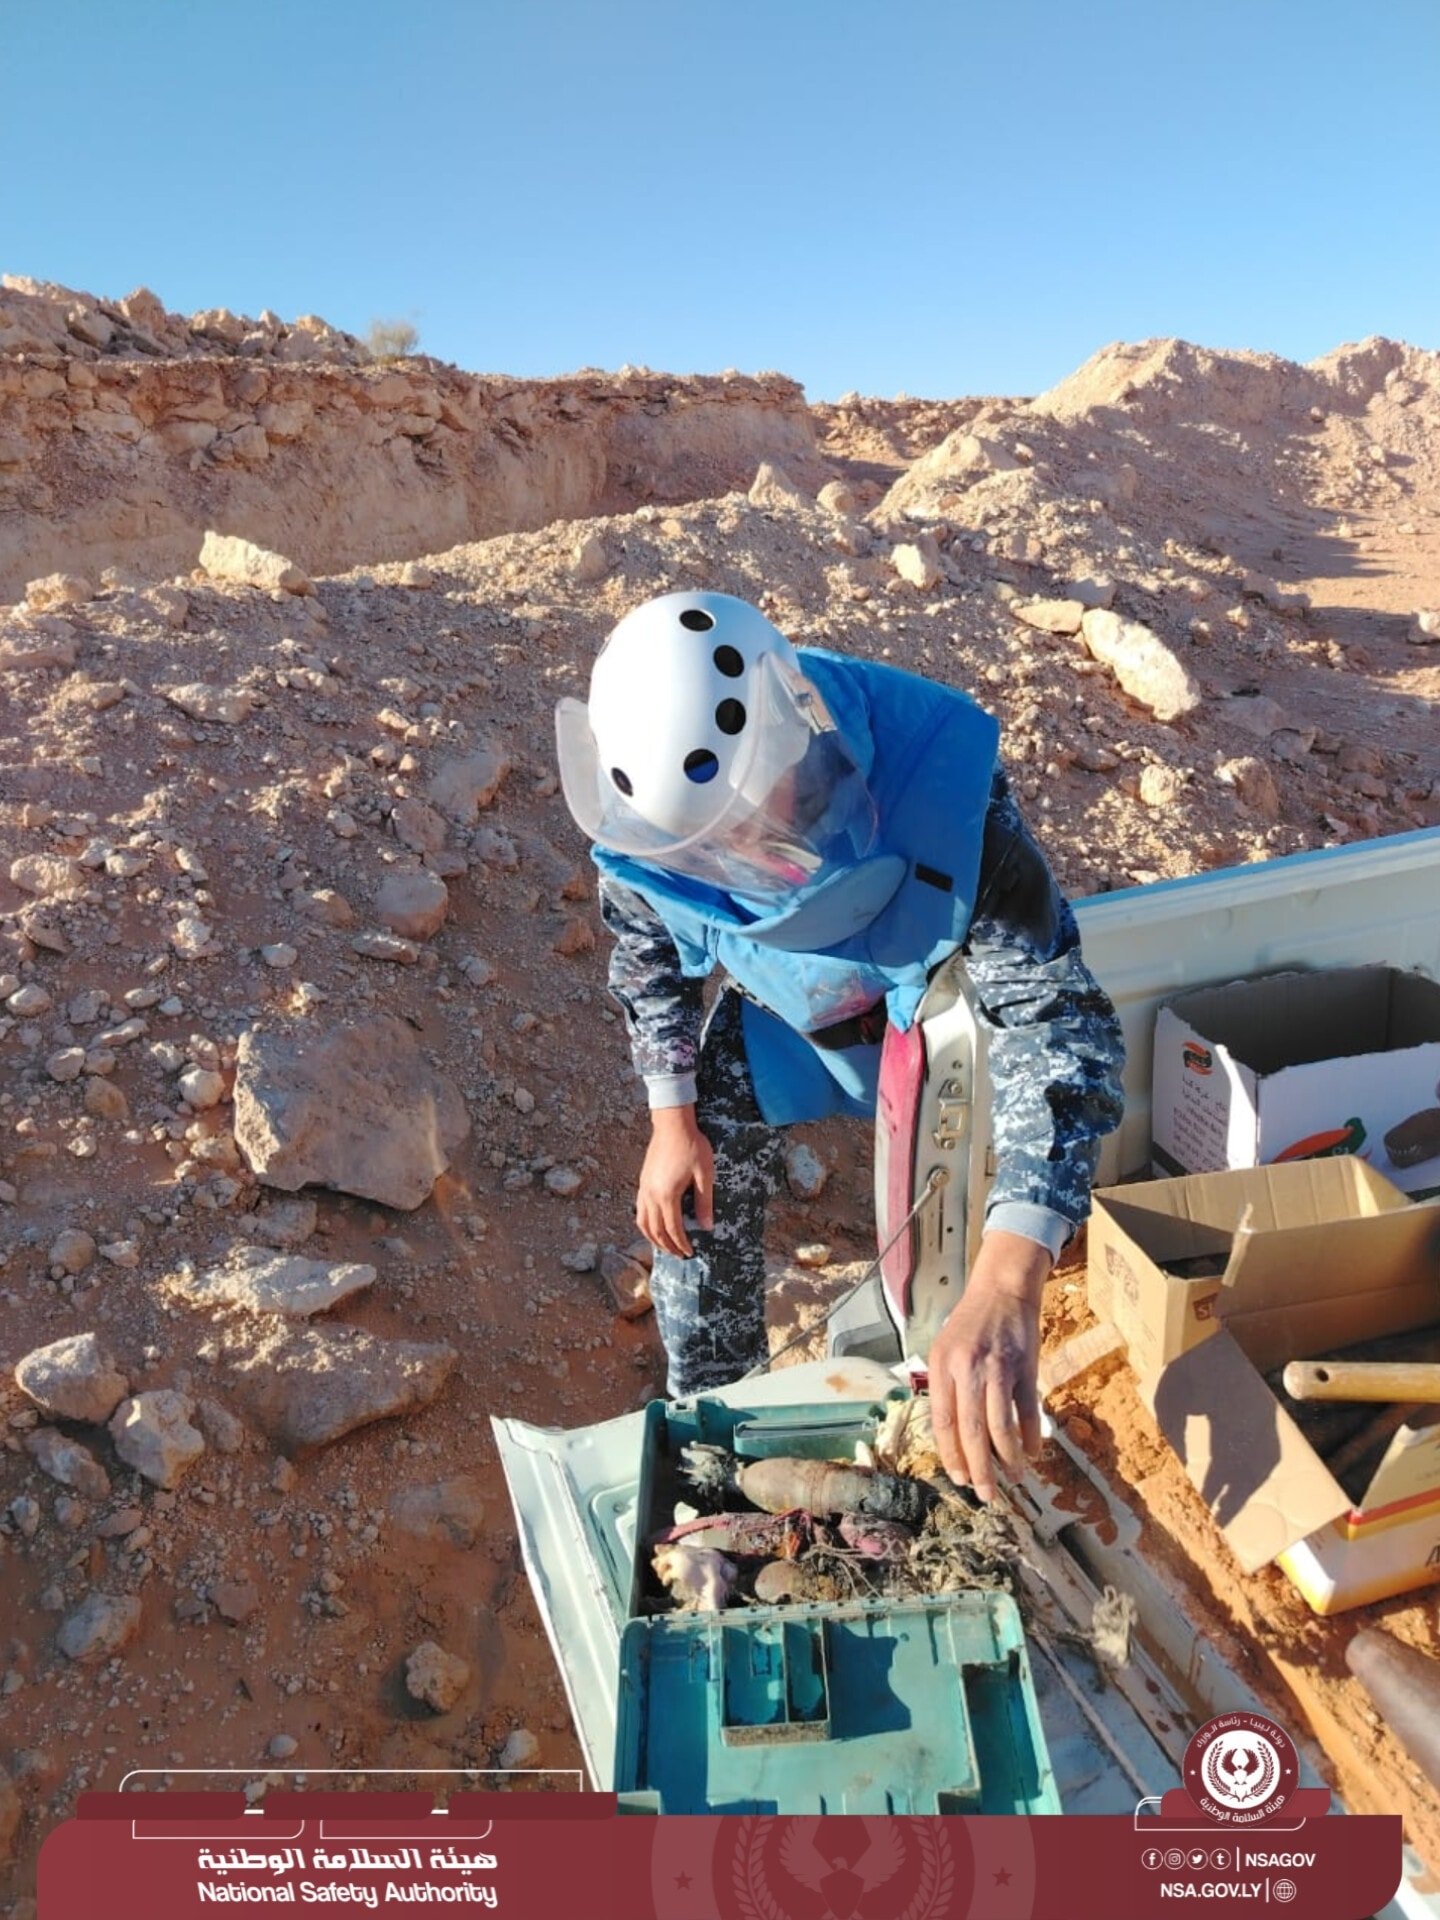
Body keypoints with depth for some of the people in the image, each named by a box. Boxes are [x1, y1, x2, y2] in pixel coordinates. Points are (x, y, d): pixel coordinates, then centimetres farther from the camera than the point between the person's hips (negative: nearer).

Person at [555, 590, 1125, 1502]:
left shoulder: (943, 790, -45)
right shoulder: (648, 810, -34)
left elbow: (1059, 1024, -47)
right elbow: (646, 952, -10)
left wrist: (1005, 1290, -58)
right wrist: (674, 1120, -9)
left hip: (925, 996, -2)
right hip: (770, 1008, 2)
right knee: (697, 1214, 5)